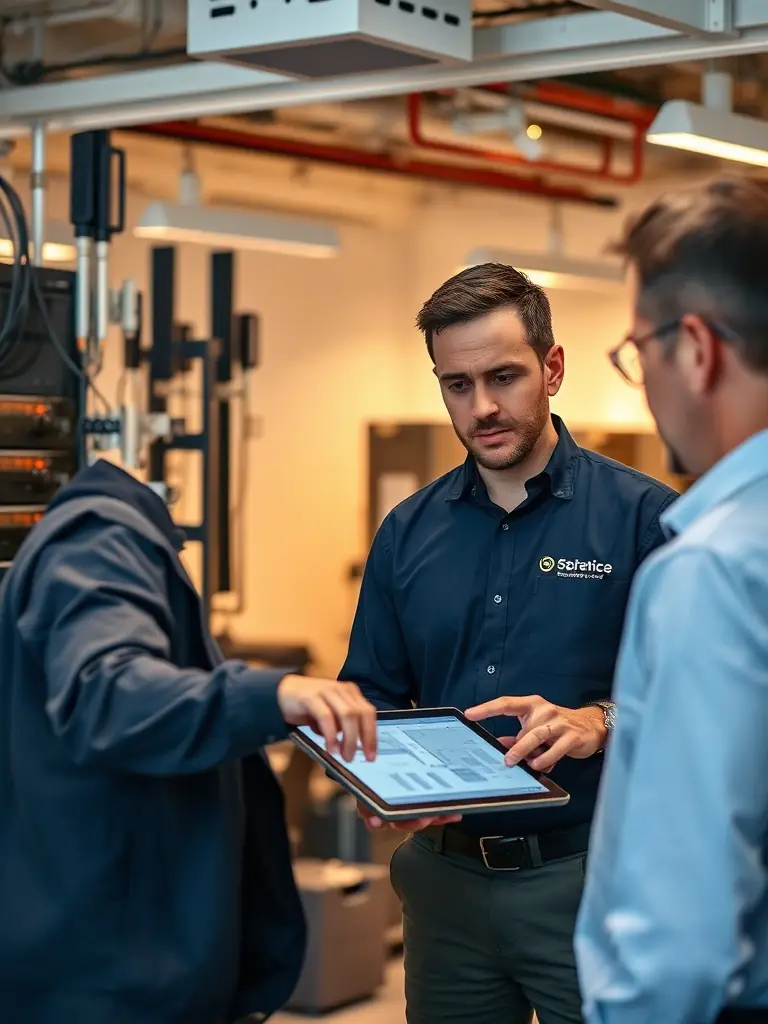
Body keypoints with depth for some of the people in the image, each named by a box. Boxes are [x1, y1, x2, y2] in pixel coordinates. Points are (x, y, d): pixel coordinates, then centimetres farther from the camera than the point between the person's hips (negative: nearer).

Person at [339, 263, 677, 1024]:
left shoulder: (641, 517, -6)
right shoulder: (408, 532, 7)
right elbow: (373, 696, 12)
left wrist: (601, 723, -27)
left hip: (590, 877, -4)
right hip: (447, 877, 4)